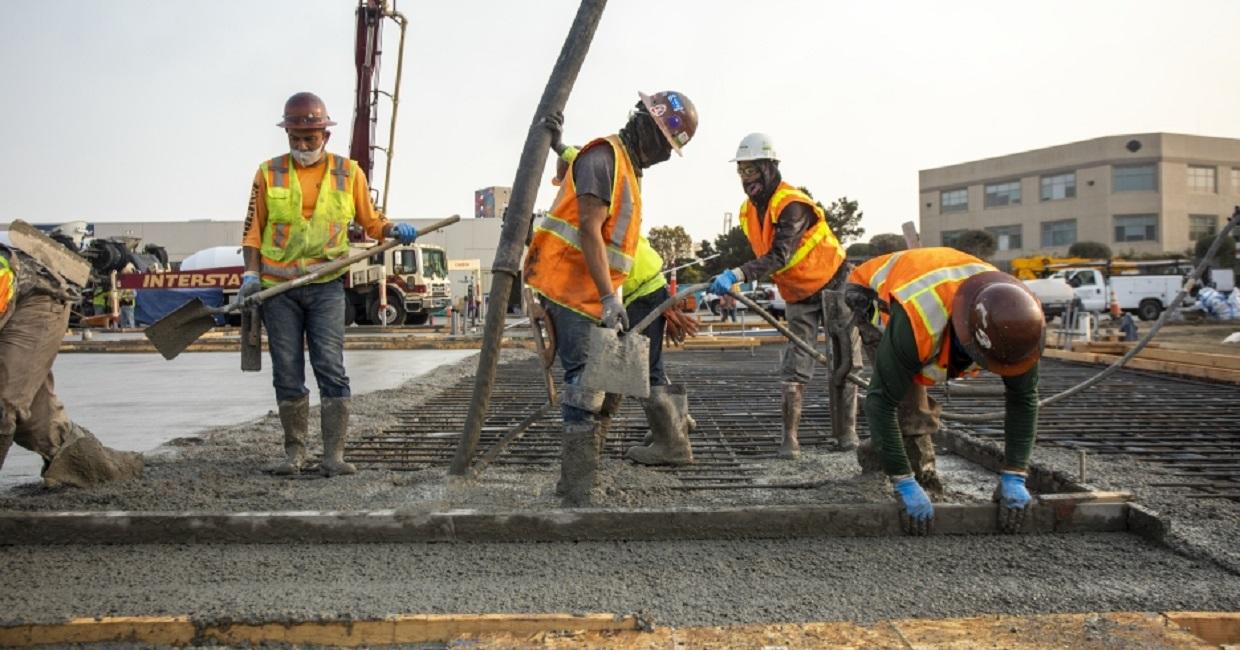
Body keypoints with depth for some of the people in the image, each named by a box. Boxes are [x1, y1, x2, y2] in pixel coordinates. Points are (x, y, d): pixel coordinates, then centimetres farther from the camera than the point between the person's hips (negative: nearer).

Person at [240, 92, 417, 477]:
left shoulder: (349, 173, 4)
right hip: (278, 287, 1)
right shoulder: (269, 173, 5)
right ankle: (294, 452, 19)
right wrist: (251, 274, -3)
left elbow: (369, 221, 11)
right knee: (287, 373, 6)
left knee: (331, 369, -8)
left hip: (326, 286, -1)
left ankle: (334, 455, -4)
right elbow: (254, 229, 8)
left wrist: (393, 230, -10)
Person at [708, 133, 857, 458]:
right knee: (795, 367, -3)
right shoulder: (749, 212, -1)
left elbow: (779, 256, -40)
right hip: (798, 297, 6)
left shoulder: (793, 205, -27)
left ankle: (846, 432, 15)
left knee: (845, 363, 4)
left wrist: (737, 275, -50)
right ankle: (790, 437, -5)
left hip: (833, 285, -6)